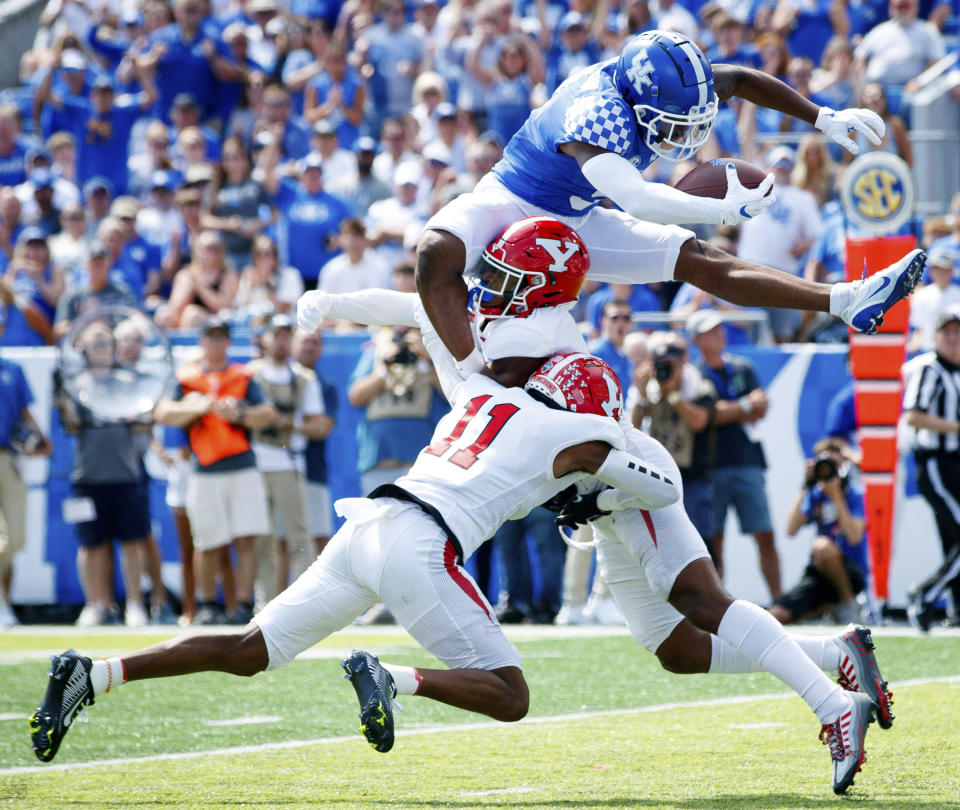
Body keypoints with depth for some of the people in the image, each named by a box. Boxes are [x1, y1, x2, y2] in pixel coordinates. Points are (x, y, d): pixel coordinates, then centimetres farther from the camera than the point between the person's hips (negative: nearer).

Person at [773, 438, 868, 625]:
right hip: (820, 573, 5)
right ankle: (825, 605, 12)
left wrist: (836, 496, -20)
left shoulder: (855, 495, -7)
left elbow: (854, 537, -22)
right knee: (776, 615, -15)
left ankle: (848, 602, -16)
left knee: (822, 544, -38)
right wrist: (804, 490, -7)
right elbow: (791, 530, -5)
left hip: (853, 573, -5)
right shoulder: (816, 496, 7)